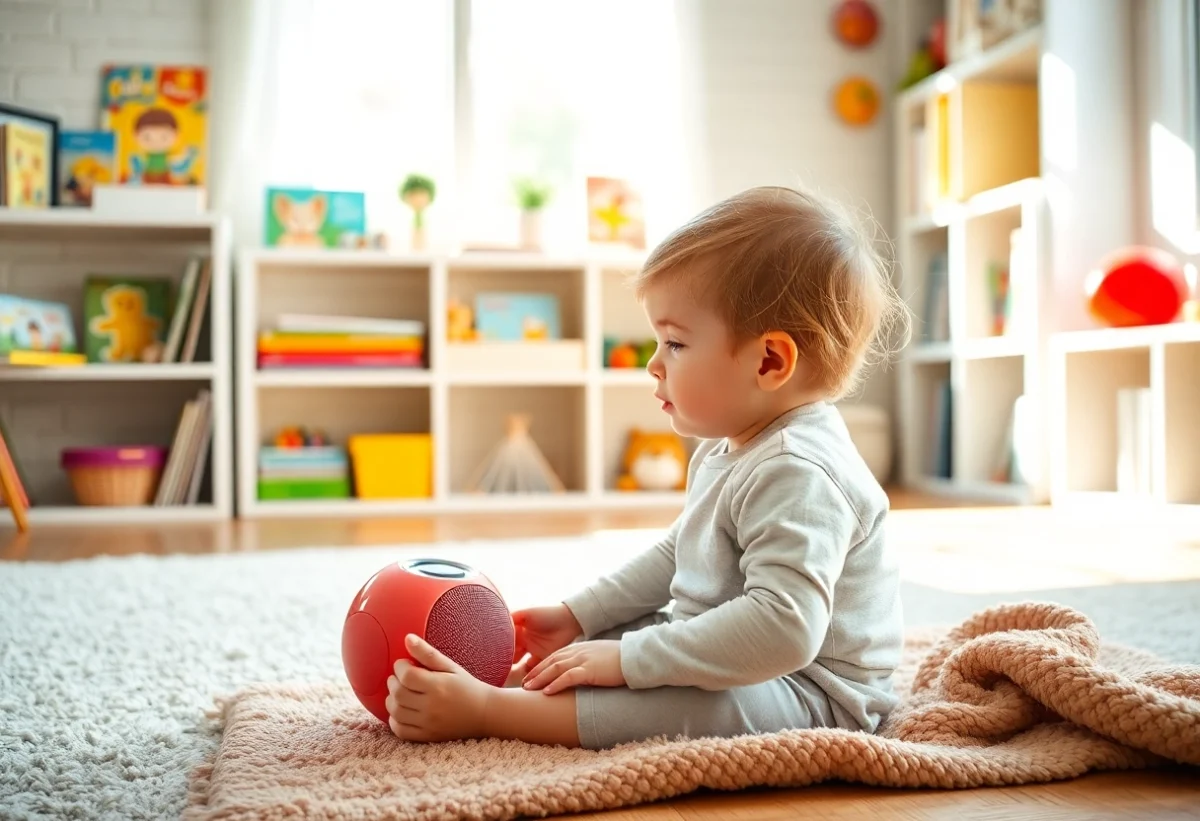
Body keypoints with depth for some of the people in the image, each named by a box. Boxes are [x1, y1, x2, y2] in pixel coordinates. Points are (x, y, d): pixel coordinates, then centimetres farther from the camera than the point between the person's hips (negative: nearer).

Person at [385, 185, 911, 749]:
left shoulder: (796, 474, -26)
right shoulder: (723, 451, 9)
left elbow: (782, 627, -37)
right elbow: (674, 557, 22)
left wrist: (627, 660, -33)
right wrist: (577, 616, 16)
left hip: (810, 691, -11)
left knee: (695, 701, -36)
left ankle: (483, 710, -32)